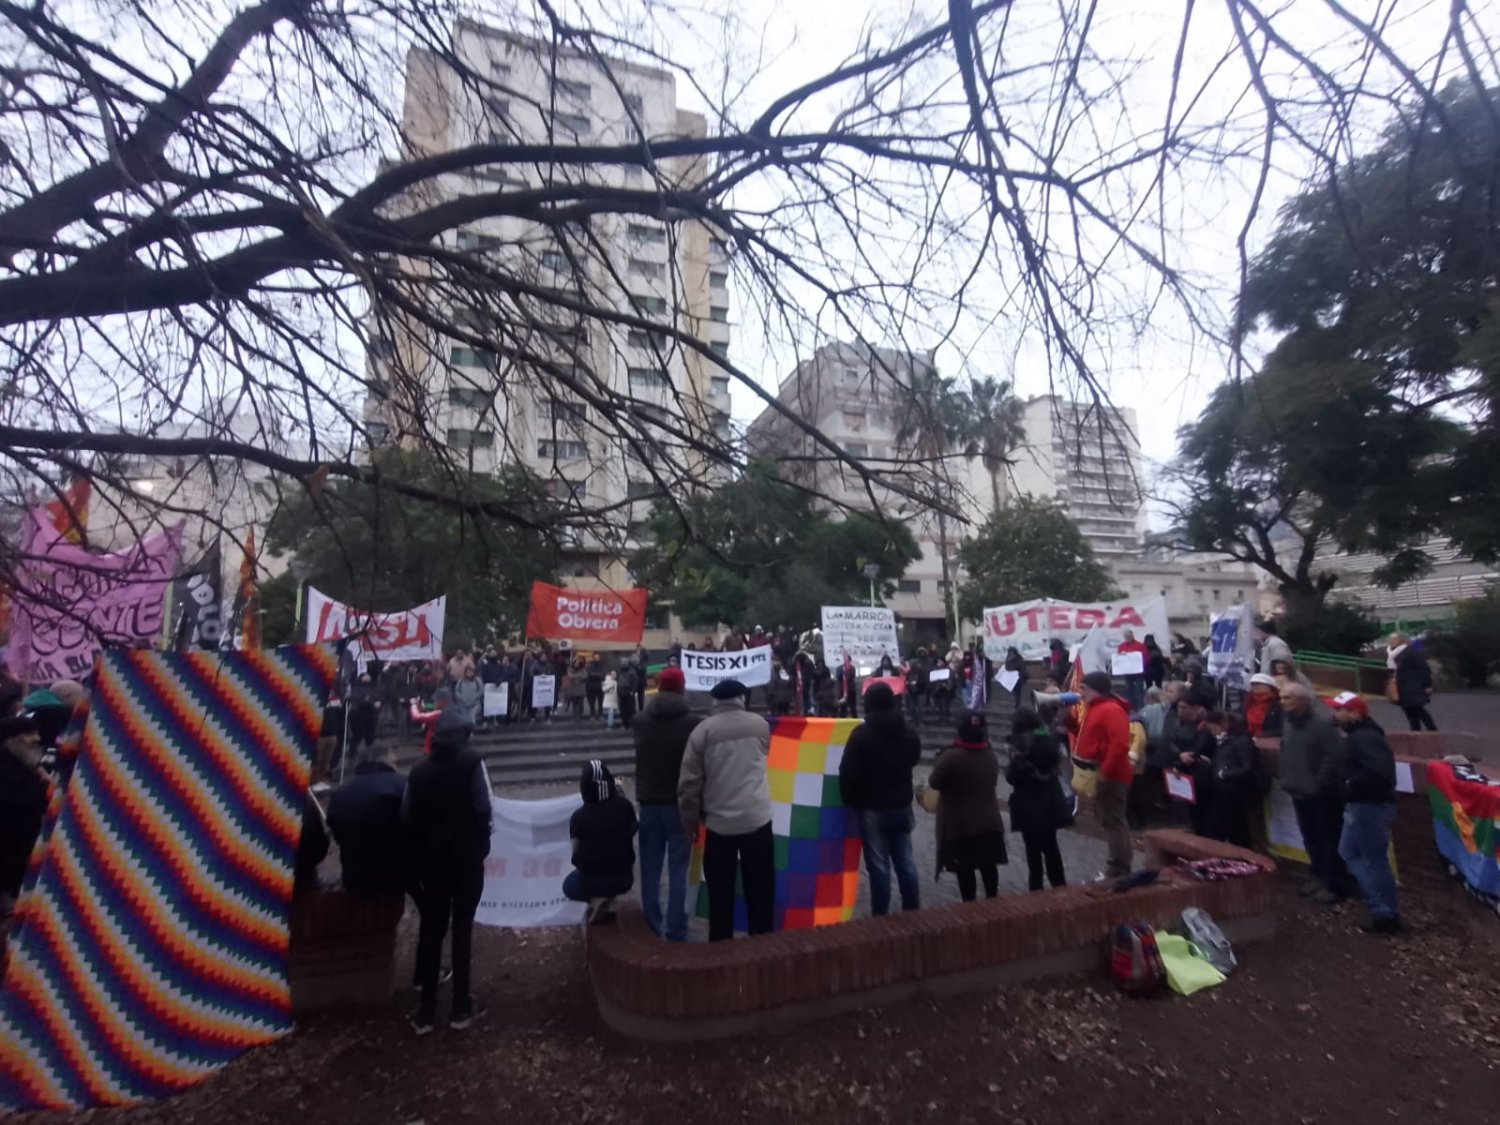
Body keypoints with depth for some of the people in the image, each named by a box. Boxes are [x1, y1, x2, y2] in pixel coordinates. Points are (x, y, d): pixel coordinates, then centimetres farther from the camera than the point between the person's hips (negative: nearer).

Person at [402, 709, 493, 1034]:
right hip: (467, 857, -3)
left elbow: (407, 815, 0)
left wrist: (422, 849, 11)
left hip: (431, 858, 3)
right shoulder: (472, 760, -10)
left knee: (430, 928, 12)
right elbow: (483, 808, -16)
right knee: (462, 928, 7)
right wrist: (482, 843, -1)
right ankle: (461, 1007, 16)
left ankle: (426, 1010, 18)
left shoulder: (420, 768, 2)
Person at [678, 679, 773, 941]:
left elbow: (689, 782, -4)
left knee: (720, 894, 13)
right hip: (757, 819, 1)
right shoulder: (759, 724, 1)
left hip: (718, 823, -1)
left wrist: (690, 822, 7)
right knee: (760, 891, 13)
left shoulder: (702, 730, -5)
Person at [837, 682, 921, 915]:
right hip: (902, 806, 5)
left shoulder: (861, 734, -16)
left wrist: (850, 801, -2)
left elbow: (847, 773, -15)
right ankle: (913, 912, 24)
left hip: (872, 809, -5)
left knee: (878, 865, 3)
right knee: (905, 861, 14)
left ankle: (881, 918, 11)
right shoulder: (909, 733, 3)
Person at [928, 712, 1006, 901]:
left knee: (965, 869, 5)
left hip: (959, 824, -6)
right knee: (988, 866, 17)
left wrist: (939, 762, 2)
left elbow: (934, 782, -14)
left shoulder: (951, 756, -22)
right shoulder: (991, 756, 0)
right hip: (988, 821, 6)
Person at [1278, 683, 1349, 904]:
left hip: (1323, 794, -8)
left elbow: (1334, 756, -21)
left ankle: (1334, 883, 13)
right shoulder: (1287, 722, 8)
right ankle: (1320, 876, 31)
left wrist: (1320, 783, -20)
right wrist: (1287, 780, 12)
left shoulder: (1321, 723, -17)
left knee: (1329, 839, 2)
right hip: (1300, 792, 8)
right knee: (1310, 838, 17)